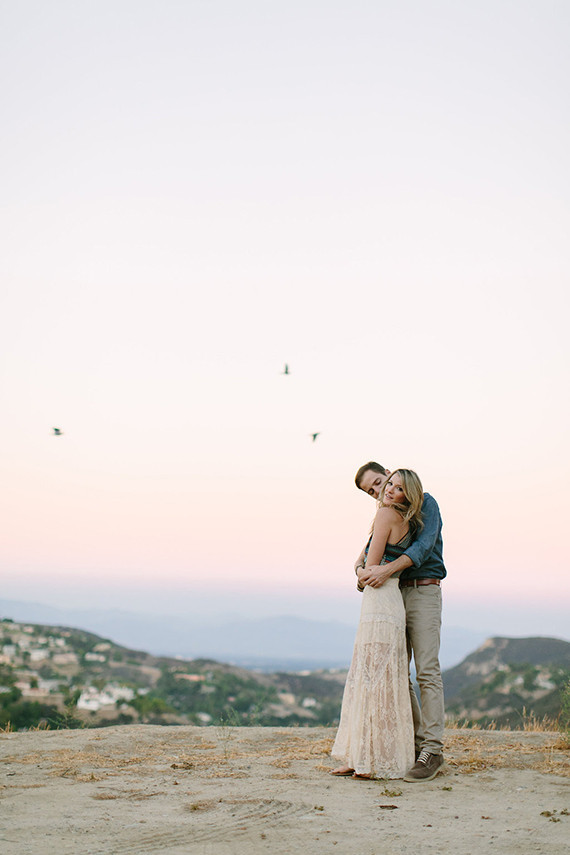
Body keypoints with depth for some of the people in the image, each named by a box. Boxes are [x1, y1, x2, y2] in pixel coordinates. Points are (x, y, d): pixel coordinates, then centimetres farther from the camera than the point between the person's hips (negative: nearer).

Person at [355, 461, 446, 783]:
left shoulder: (425, 503, 1)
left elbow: (424, 545, -14)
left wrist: (387, 570, -26)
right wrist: (361, 569, -16)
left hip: (423, 591, -7)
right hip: (394, 595, 7)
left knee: (427, 670, -12)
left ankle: (433, 750, -13)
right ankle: (416, 741, 9)